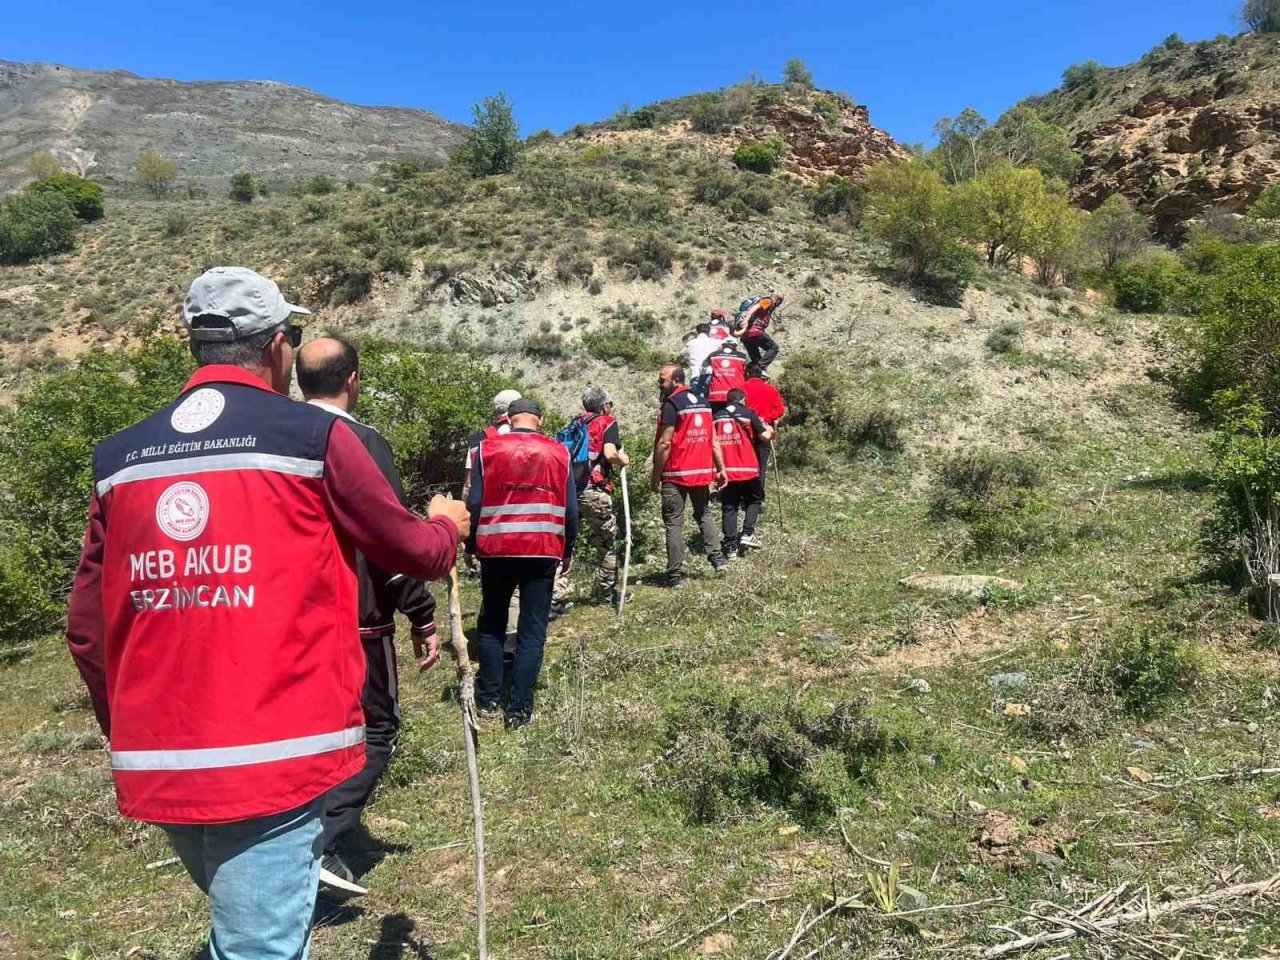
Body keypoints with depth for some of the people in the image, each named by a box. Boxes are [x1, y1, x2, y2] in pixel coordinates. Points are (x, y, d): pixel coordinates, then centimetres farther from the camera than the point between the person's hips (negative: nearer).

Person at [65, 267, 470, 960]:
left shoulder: (119, 456, 7)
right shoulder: (312, 436, -7)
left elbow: (87, 629, 11)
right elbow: (412, 551, 3)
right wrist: (447, 525, 26)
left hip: (155, 766, 6)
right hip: (274, 760, -6)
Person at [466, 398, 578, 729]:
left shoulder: (487, 449, 2)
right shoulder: (558, 452, 4)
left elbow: (475, 503, -1)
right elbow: (570, 509, 3)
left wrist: (471, 545, 11)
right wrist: (568, 550, 13)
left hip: (496, 549, 1)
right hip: (543, 551, 0)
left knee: (492, 625, 17)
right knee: (532, 631, 4)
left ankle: (487, 699, 22)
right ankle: (519, 709, 4)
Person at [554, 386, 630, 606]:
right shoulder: (607, 423, 2)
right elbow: (610, 453, -14)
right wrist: (623, 460, 4)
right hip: (594, 491, -4)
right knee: (607, 543, 12)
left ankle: (556, 593, -5)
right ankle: (606, 594, 22)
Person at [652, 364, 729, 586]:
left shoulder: (671, 405, -11)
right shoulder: (702, 402, 12)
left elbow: (664, 444, -15)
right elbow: (712, 440, 12)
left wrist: (656, 476, -9)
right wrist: (721, 468, 13)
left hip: (676, 474, -7)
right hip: (702, 472, 7)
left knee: (674, 523, -1)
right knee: (704, 514, 22)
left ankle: (675, 574, -1)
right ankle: (717, 558, 15)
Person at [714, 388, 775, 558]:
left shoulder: (717, 416, 10)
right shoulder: (749, 413, 1)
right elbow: (764, 436, 1)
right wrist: (769, 430, 22)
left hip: (725, 470, 2)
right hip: (747, 468, -2)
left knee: (728, 507, 6)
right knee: (752, 501, 18)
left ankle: (730, 546, 4)